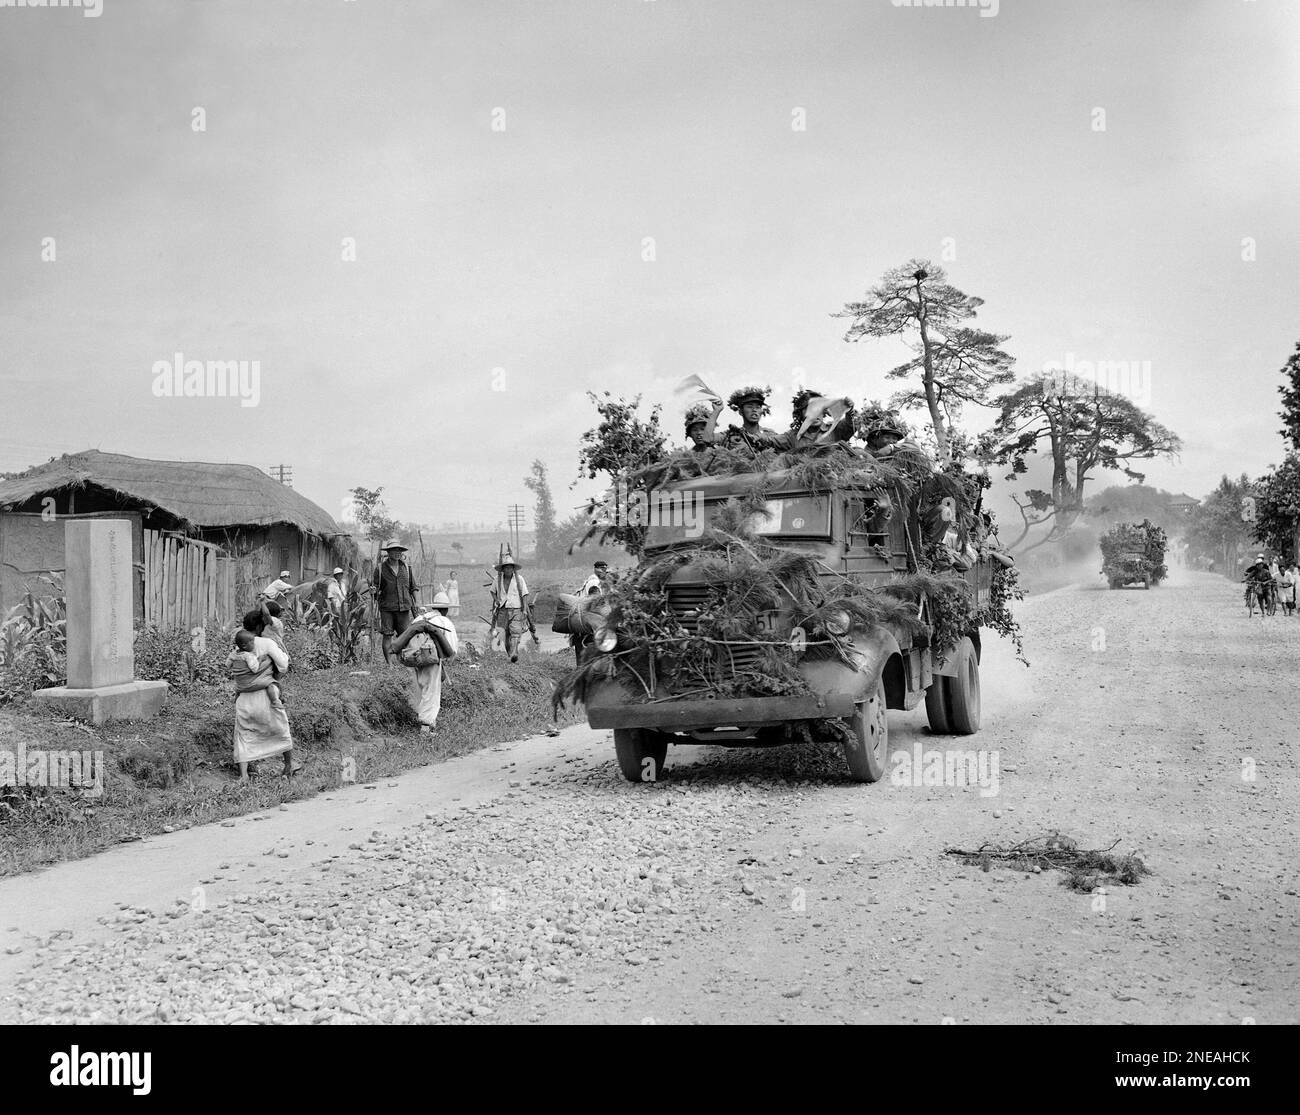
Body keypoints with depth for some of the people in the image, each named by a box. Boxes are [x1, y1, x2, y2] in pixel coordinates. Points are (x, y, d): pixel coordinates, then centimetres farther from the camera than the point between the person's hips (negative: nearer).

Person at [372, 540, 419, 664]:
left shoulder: (406, 567, 10)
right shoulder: (380, 568, 2)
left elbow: (413, 587, 15)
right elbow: (374, 587, 5)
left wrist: (416, 603, 8)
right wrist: (373, 589, -18)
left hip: (404, 607, 2)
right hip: (387, 608, -2)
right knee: (387, 635, -3)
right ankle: (389, 664, 2)